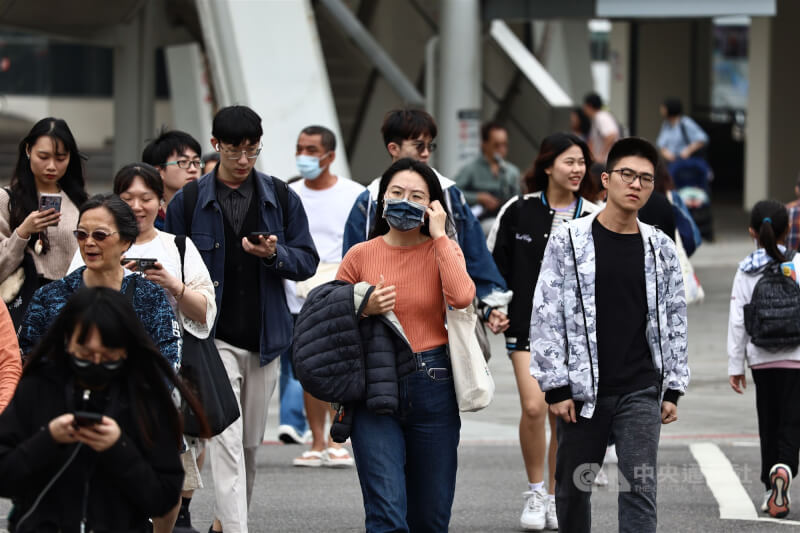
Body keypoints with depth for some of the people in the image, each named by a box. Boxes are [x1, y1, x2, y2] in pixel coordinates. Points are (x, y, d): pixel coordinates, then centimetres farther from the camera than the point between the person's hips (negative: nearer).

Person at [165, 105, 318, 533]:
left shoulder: (281, 198, 7)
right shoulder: (188, 201, 1)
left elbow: (307, 261, 7)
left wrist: (275, 254, -14)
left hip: (265, 336, 3)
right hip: (212, 337, -3)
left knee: (251, 440, 12)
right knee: (226, 438, -14)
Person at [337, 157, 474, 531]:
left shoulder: (443, 250, 4)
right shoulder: (361, 255, 4)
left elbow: (461, 297, -17)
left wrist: (438, 234, -10)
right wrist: (364, 310, -10)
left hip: (433, 386, 1)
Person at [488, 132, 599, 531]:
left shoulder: (594, 218, 2)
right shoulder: (519, 211, -1)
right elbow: (492, 262, 8)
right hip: (527, 323, -2)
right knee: (533, 406, -16)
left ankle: (554, 499, 18)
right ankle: (534, 493, 0)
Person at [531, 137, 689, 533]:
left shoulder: (660, 249, 6)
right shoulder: (568, 242, -2)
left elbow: (674, 322, 11)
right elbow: (546, 316, -4)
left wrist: (673, 389, 7)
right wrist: (556, 388, -8)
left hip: (641, 392, 1)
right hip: (581, 393, -1)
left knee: (639, 489, -9)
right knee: (573, 487, 9)